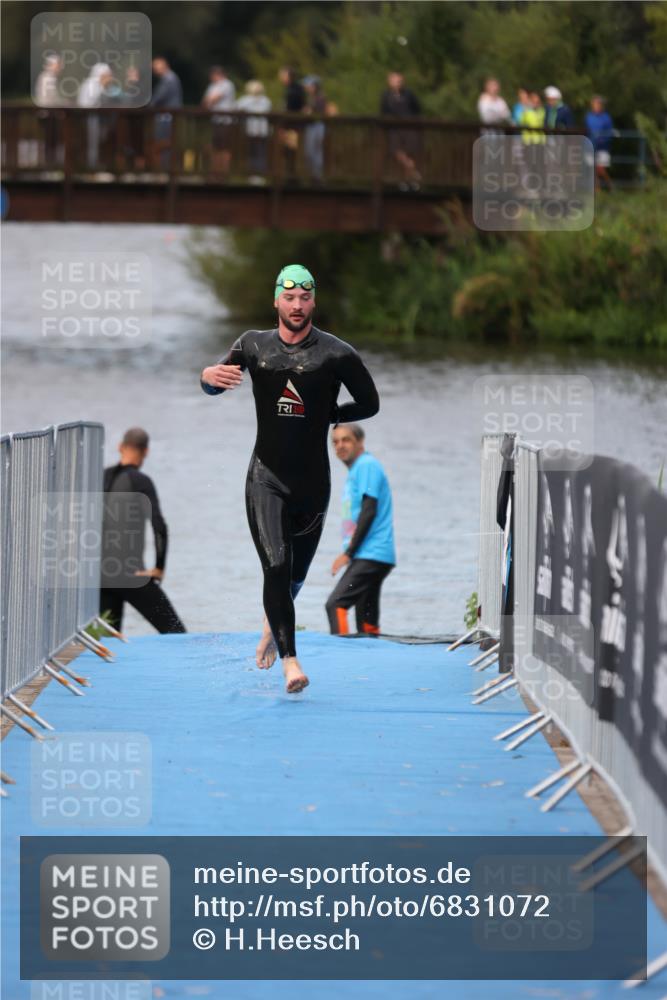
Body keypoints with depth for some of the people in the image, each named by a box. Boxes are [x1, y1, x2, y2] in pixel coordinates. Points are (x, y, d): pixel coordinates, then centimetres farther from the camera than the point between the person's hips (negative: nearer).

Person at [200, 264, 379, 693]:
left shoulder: (336, 353, -5)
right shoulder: (255, 345, 3)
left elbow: (370, 404, 5)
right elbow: (215, 386, 9)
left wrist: (324, 416, -6)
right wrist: (209, 376, -15)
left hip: (313, 480, 0)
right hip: (266, 477, 0)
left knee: (296, 574, 14)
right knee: (276, 566, -17)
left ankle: (273, 624, 47)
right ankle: (290, 660, -16)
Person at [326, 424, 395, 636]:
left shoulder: (367, 465, -7)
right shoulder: (356, 469, 21)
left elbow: (369, 511, -15)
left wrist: (348, 553, -15)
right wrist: (350, 552, 17)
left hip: (370, 554, -10)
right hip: (372, 555, 10)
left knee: (336, 603, -19)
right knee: (367, 621, 7)